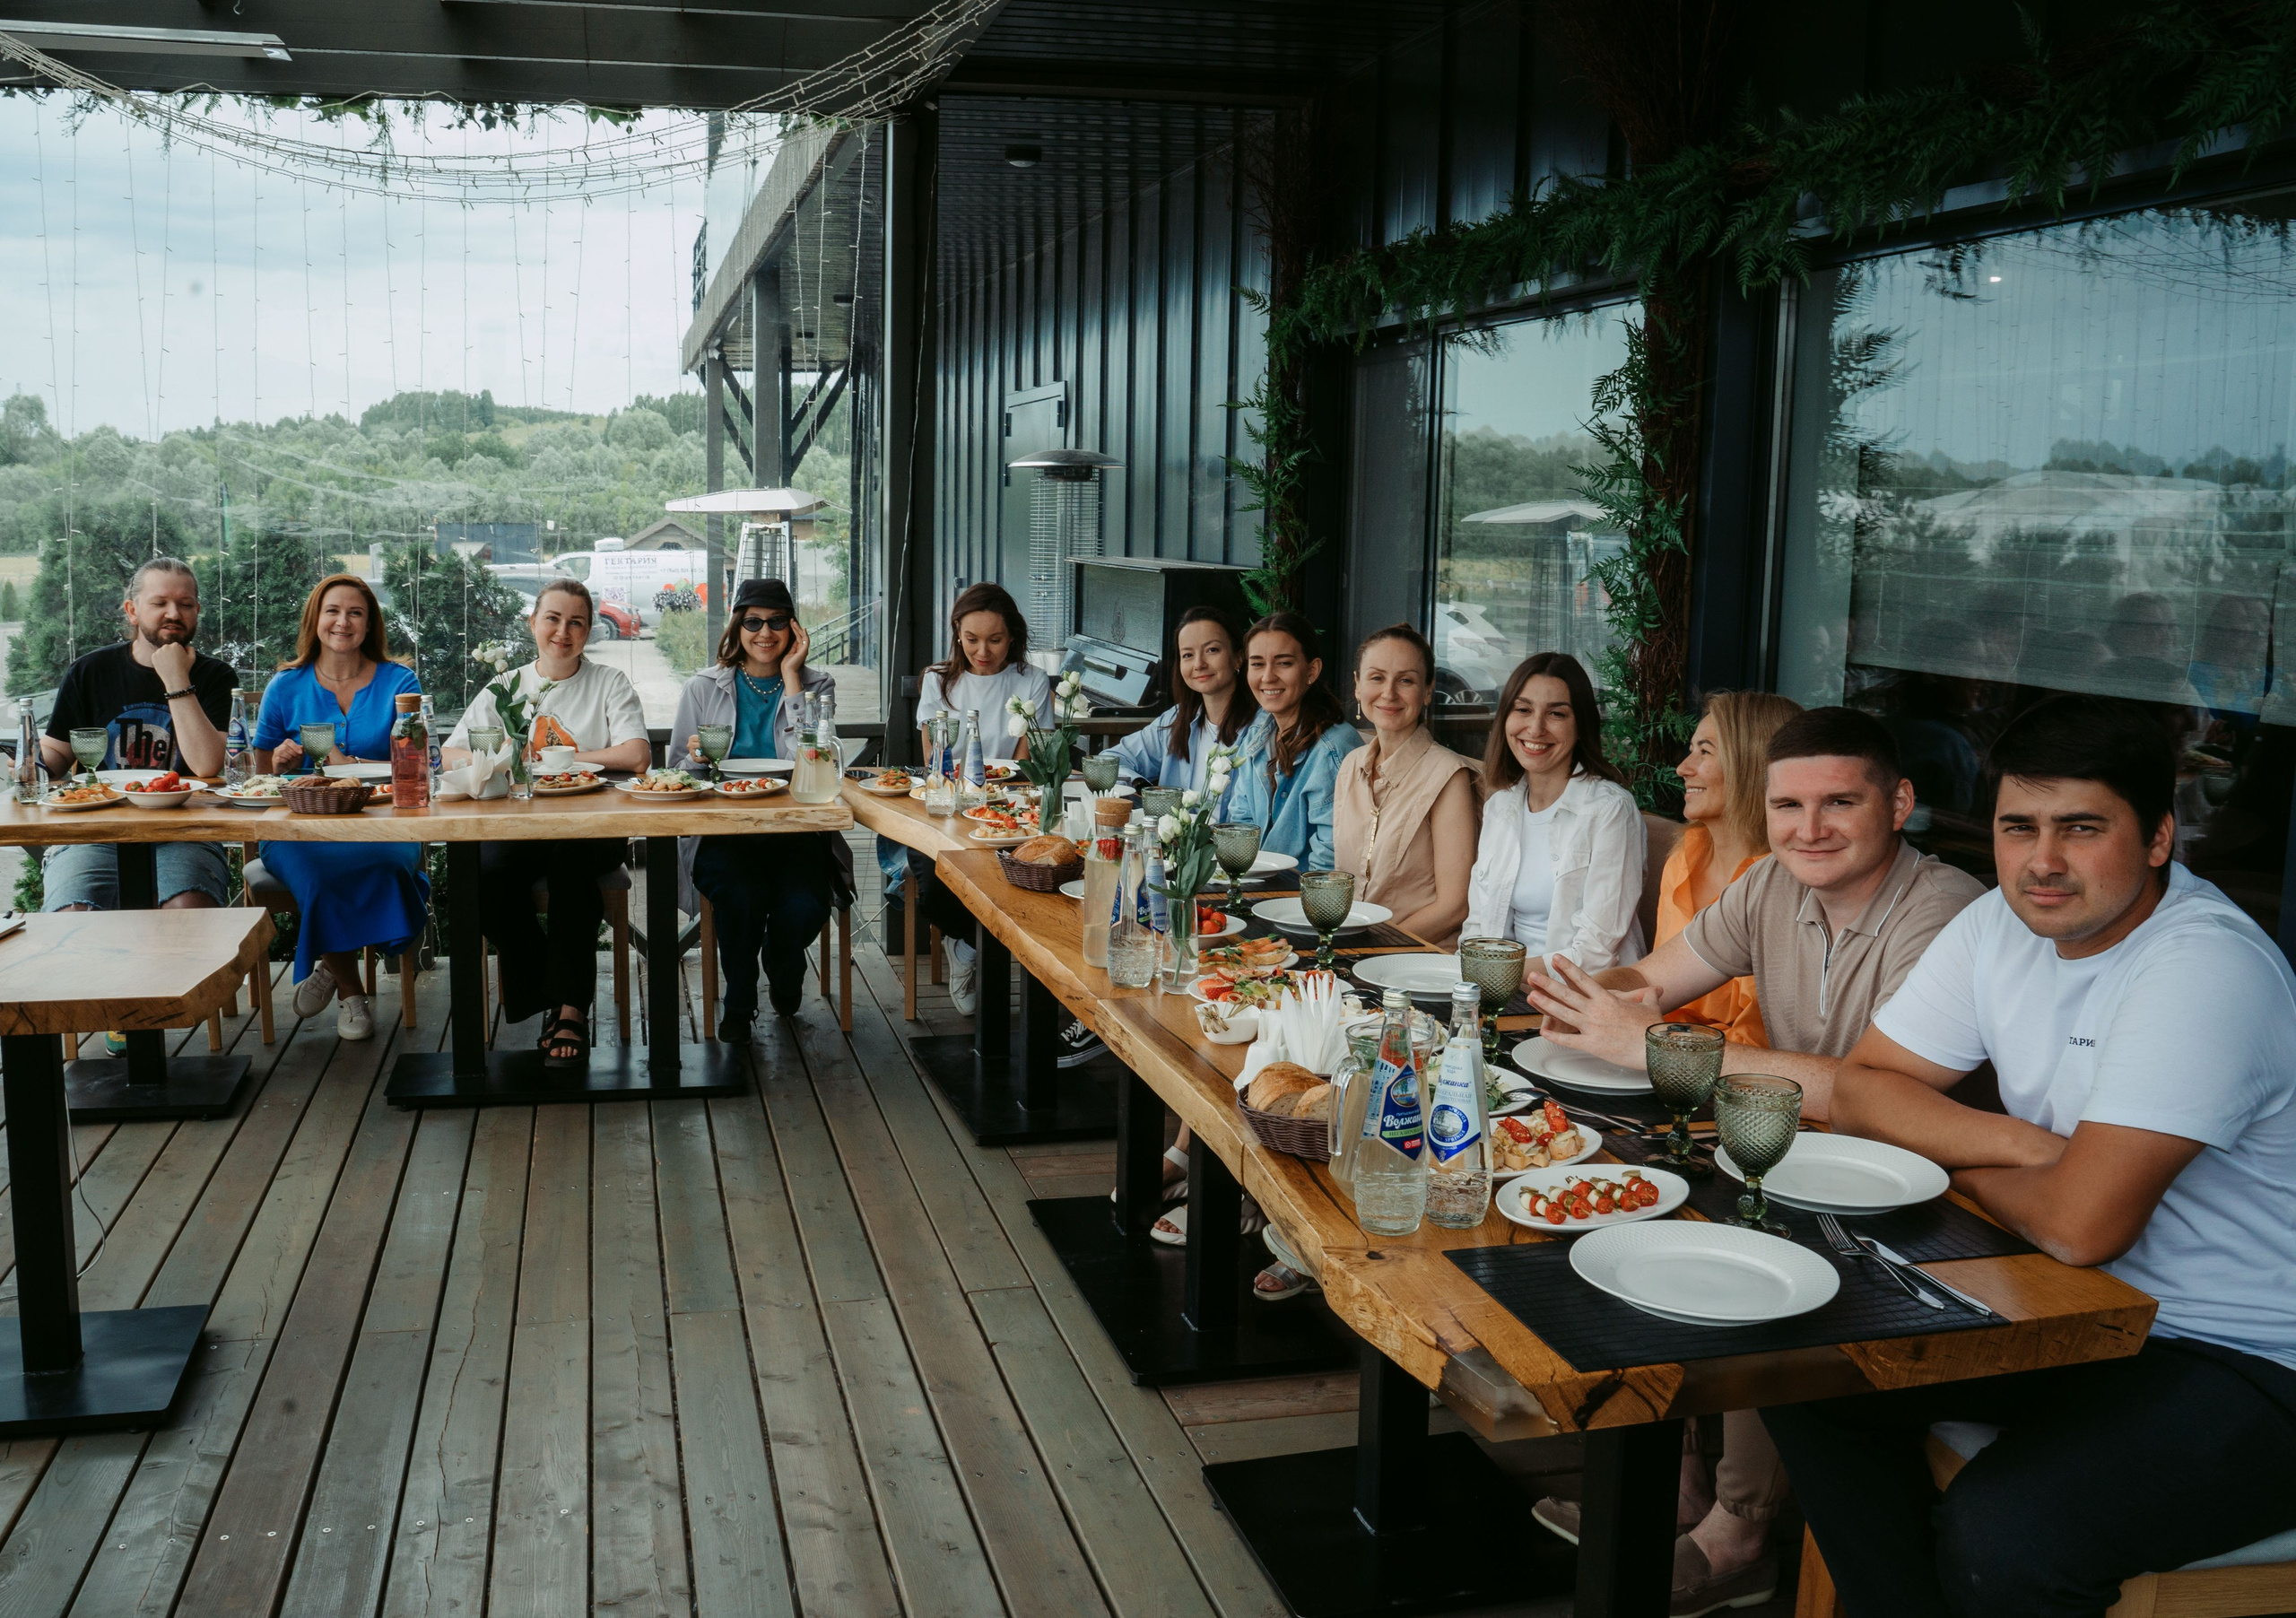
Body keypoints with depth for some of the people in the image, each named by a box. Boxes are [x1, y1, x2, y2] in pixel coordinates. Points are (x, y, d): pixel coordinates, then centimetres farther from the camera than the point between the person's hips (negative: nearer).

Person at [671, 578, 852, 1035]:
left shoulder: (817, 685, 9)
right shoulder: (703, 688, 10)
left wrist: (790, 676, -7)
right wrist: (697, 758, -13)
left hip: (795, 831, 0)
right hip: (721, 833, 0)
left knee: (803, 907, -29)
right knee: (743, 896, -33)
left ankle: (784, 980, 11)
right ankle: (738, 1003, -2)